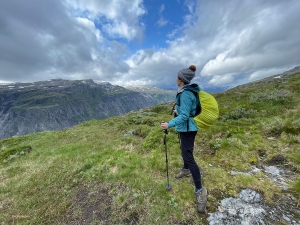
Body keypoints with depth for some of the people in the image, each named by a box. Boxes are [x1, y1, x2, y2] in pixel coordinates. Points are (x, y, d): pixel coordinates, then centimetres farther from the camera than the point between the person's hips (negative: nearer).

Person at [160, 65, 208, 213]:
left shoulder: (185, 94, -23)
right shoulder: (187, 91, 7)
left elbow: (184, 116, -28)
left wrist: (169, 124, -30)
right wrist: (178, 110, 31)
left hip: (187, 128, -11)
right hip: (185, 127, 11)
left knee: (188, 155, -6)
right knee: (185, 150, 25)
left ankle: (200, 190, 8)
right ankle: (186, 170, 49)